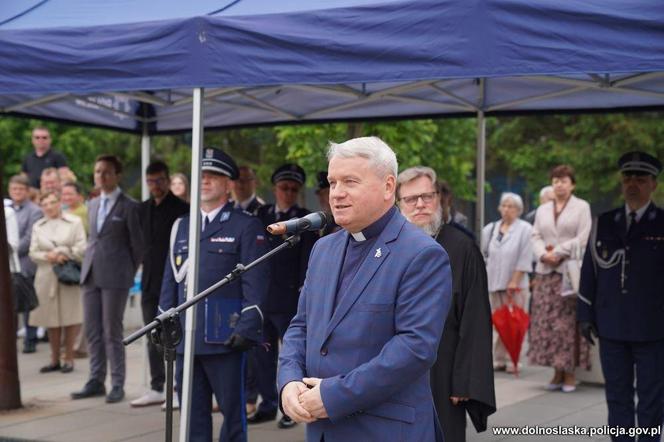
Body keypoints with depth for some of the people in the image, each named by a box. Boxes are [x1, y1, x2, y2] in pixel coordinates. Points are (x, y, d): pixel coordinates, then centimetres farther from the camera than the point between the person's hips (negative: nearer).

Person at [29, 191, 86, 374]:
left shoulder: (75, 222, 2)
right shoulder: (38, 226, 13)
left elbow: (81, 249, -4)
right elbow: (33, 252, 7)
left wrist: (62, 253, -8)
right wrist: (48, 256, -10)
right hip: (46, 277, 3)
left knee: (70, 318, -3)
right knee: (52, 320, 4)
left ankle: (69, 359, 4)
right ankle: (55, 360, 12)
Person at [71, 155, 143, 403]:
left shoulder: (129, 206, -6)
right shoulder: (93, 205, 15)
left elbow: (137, 244, -3)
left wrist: (129, 272, -1)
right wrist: (89, 265, 13)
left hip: (115, 277, -6)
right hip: (91, 275, 6)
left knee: (112, 332, -2)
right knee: (92, 332, 8)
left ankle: (117, 385, 6)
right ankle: (96, 381, 17)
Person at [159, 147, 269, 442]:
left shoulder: (246, 226, -1)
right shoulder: (181, 226, 16)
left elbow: (255, 281, -7)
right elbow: (170, 279, 18)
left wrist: (247, 328, -14)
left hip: (224, 338, -5)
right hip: (185, 337, 5)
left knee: (232, 411, 3)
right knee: (192, 414, 11)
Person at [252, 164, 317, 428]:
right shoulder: (261, 215, 11)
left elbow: (307, 261, -7)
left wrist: (304, 296, -14)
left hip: (289, 300, -4)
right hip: (261, 297, 4)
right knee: (262, 354, 8)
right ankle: (268, 404, 19)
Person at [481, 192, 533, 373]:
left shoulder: (525, 229, -5)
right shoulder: (490, 229, 11)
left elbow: (525, 258, -9)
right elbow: (485, 255, 16)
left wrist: (515, 281, -13)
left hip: (515, 285, -5)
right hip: (494, 283, 5)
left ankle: (512, 360, 0)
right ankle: (499, 359, 13)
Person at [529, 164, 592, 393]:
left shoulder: (582, 207, 5)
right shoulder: (542, 210, 19)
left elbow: (583, 239, -5)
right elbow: (536, 237, 11)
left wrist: (559, 252, -11)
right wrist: (543, 255, -8)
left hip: (571, 272, -4)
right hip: (545, 272, 4)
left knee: (568, 323, -8)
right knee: (546, 322, -1)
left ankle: (569, 372, -3)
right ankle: (557, 371, 5)